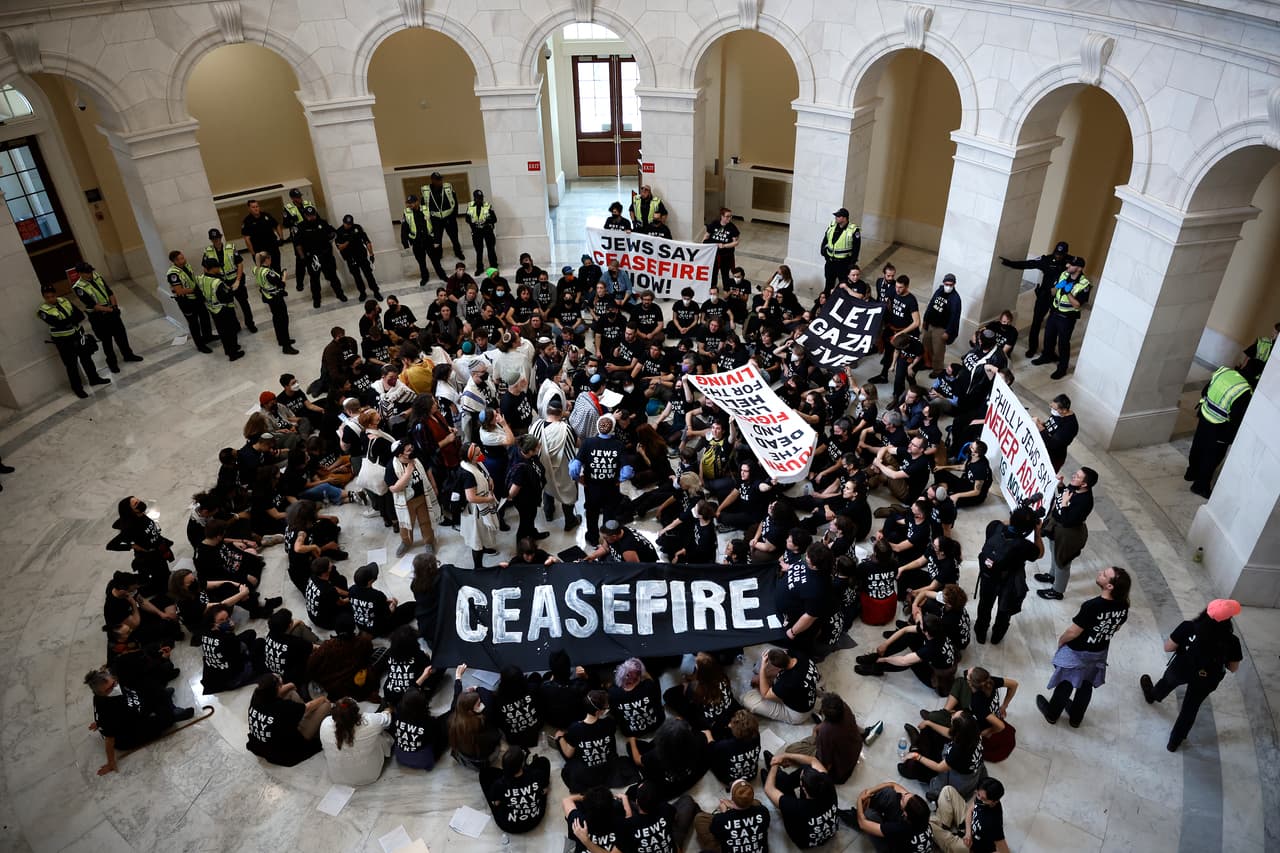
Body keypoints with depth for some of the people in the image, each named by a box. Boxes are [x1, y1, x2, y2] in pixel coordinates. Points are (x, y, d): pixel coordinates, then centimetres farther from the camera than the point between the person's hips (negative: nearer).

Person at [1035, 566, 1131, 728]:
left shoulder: (1092, 606, -39)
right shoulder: (1123, 605, -20)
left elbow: (1073, 632, -26)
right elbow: (1117, 626, 0)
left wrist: (1061, 640, -6)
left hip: (1077, 652, -5)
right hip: (1100, 652, 5)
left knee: (1065, 683, 19)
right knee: (1087, 684, 25)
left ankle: (1052, 714, 41)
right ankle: (1075, 718, 47)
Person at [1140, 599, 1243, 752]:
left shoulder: (1189, 627, -25)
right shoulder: (1231, 640, -20)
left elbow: (1168, 647, -16)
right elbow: (1233, 668, -8)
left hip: (1181, 670, -1)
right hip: (1206, 681, 1)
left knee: (1168, 681, 35)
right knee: (1190, 709, 22)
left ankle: (1151, 695, 68)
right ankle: (1174, 742, 39)